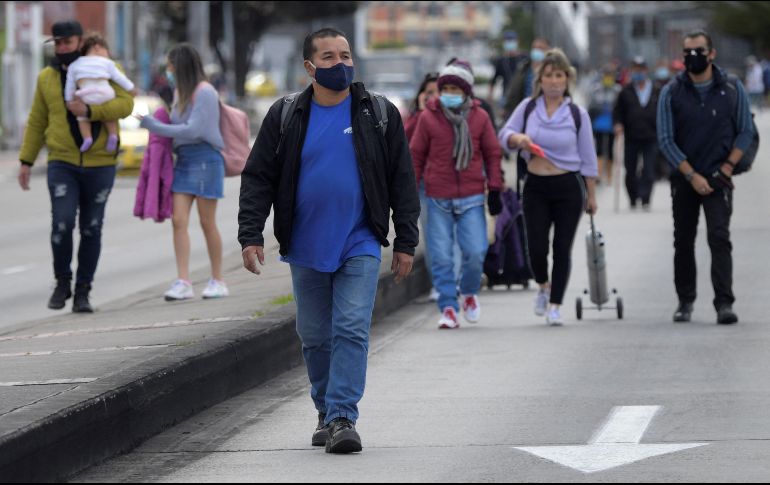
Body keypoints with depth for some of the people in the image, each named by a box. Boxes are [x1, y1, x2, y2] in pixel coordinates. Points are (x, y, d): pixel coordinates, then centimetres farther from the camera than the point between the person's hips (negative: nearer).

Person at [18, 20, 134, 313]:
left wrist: (89, 111, -29)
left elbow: (125, 104, -17)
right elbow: (37, 122, 12)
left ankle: (82, 293, 14)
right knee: (62, 223, -15)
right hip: (62, 165, 1)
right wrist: (26, 161, 8)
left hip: (99, 165, -1)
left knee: (91, 229, 4)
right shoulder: (47, 78, 5)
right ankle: (62, 283, 5)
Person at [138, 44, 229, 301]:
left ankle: (218, 281, 11)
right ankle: (183, 282, -9)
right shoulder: (180, 91, 15)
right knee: (179, 220, -5)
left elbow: (193, 130, -17)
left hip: (204, 159, -8)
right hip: (183, 160, 8)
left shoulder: (204, 92, -11)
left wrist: (155, 126, -14)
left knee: (207, 222, -1)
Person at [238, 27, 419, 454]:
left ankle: (343, 417, -14)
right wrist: (250, 236, -6)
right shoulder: (285, 116, 3)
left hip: (360, 246, -2)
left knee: (352, 330, -12)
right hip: (306, 249, 2)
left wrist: (405, 242, 2)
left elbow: (402, 180, 6)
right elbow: (258, 178, 4)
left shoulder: (379, 114, 3)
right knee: (315, 337, 9)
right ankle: (326, 414, 24)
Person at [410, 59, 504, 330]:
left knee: (475, 251, -7)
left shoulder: (479, 117, 3)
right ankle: (448, 308, 6)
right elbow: (416, 155, 9)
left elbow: (492, 154, 11)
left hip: (471, 198, 0)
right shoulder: (428, 118, 1)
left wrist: (494, 190, 8)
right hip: (438, 199, 0)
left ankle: (469, 292, 21)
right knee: (441, 256, -3)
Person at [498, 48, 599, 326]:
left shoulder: (577, 115, 0)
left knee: (562, 248, -1)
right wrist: (518, 138, -17)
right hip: (536, 187, 1)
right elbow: (504, 135, 7)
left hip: (568, 188, -1)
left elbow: (588, 159, 4)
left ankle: (555, 305, 8)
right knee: (537, 246, -5)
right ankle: (543, 287, 26)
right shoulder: (528, 108, 4)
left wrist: (591, 195, 3)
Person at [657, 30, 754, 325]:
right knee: (683, 242, 8)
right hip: (684, 177, 2)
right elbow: (666, 139, -3)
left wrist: (728, 167, -8)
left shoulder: (732, 89, 1)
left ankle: (724, 303, -18)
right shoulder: (672, 92, 0)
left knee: (719, 239, -13)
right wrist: (692, 175, -11)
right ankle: (685, 301, 20)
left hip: (718, 178, -2)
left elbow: (745, 132, 5)